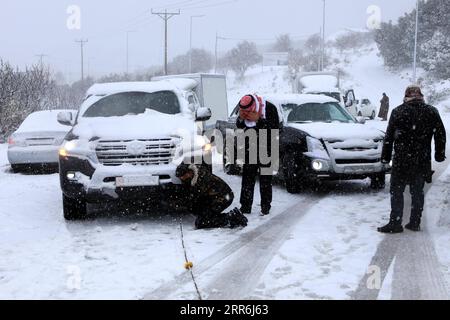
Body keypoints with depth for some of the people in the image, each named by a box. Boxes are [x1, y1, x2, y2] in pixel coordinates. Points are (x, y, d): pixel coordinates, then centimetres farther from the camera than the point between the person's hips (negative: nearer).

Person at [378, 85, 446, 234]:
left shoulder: (398, 112, -4)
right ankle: (415, 223, 15)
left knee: (396, 191, 3)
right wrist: (440, 155, 18)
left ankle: (395, 224, 0)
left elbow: (389, 136, -2)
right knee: (418, 191, 12)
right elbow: (441, 135, 9)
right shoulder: (432, 112, 3)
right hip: (423, 160, 3)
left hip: (402, 160, -3)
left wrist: (386, 156, 4)